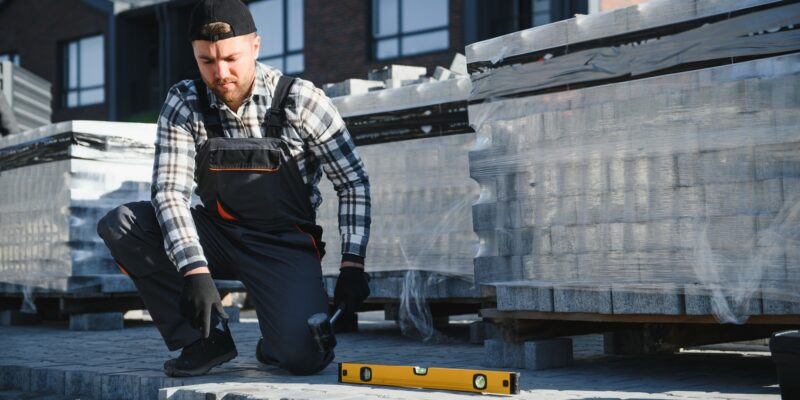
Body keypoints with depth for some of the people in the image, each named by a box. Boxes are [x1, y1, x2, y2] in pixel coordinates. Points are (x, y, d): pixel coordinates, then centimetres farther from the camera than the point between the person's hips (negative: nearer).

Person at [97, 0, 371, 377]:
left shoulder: (300, 100, -13)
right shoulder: (183, 103, -7)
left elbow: (353, 183, -6)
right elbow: (170, 191, -15)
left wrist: (352, 264, -14)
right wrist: (195, 271, -29)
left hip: (285, 243, -3)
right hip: (217, 234, 3)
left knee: (302, 357, -28)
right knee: (118, 224, -20)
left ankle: (277, 340, 13)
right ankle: (206, 337, -9)